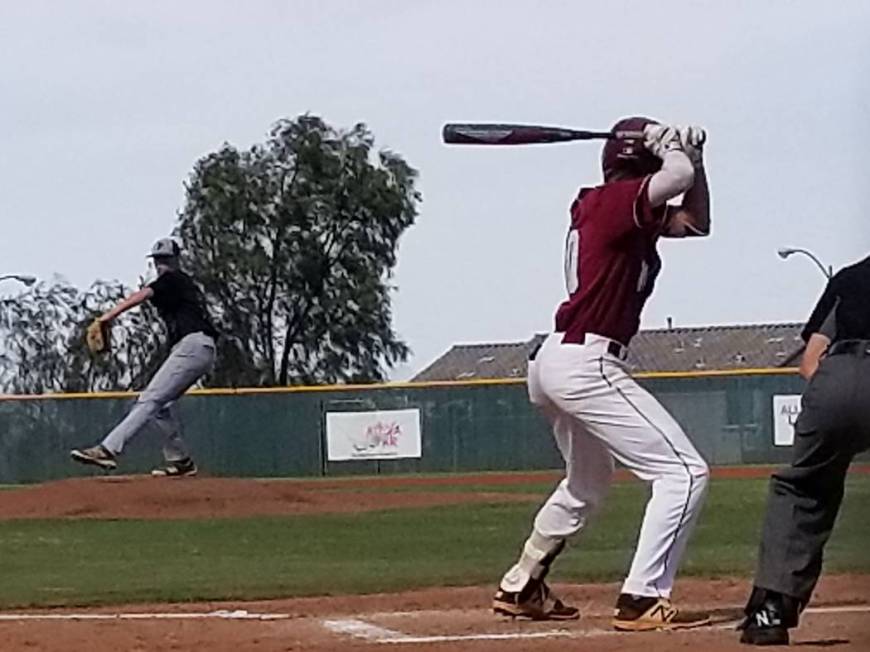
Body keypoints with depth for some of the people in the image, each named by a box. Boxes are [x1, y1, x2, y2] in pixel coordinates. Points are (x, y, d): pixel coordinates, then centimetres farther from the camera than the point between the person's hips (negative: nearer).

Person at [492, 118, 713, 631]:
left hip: (554, 360, 11)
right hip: (586, 364, -11)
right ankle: (643, 600, -19)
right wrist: (669, 147, -7)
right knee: (685, 472, -12)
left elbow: (696, 222, 23)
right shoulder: (619, 199, -11)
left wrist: (692, 156, 10)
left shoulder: (598, 206, 16)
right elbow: (677, 178, -29)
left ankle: (521, 588, 42)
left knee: (587, 484, 32)